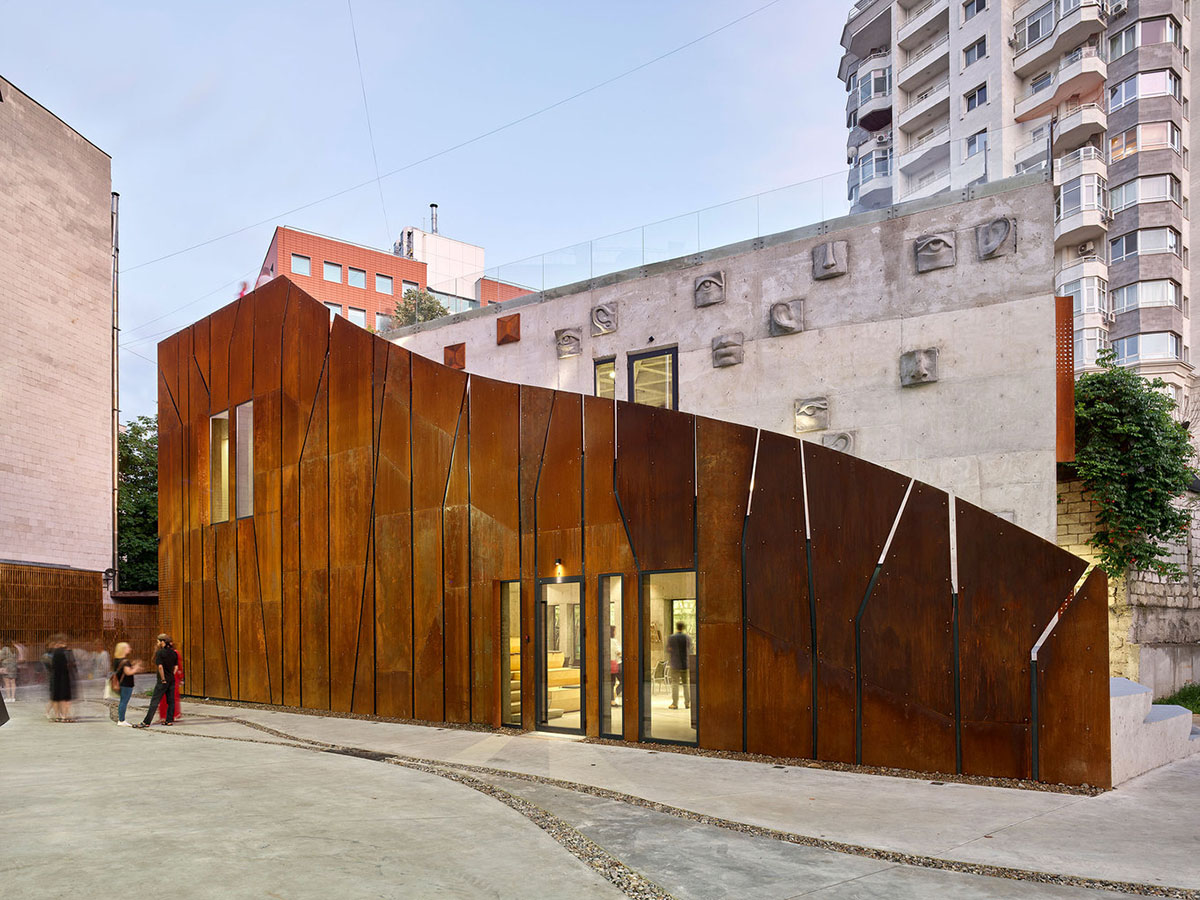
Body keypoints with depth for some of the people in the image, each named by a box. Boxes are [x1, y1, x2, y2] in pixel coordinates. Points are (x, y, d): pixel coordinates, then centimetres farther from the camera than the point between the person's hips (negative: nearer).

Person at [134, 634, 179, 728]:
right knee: (171, 701, 11)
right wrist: (171, 675, 14)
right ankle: (170, 720, 12)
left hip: (163, 681, -6)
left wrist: (163, 679, -12)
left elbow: (160, 666, -18)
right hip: (172, 680, 6)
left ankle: (146, 722, -4)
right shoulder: (174, 653, 8)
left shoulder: (160, 652, -11)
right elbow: (176, 667, 10)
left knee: (154, 701, -4)